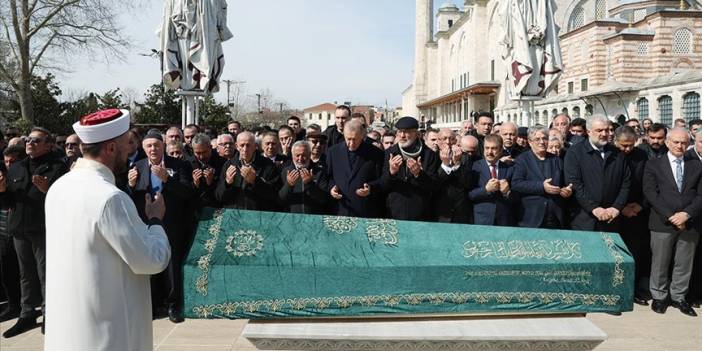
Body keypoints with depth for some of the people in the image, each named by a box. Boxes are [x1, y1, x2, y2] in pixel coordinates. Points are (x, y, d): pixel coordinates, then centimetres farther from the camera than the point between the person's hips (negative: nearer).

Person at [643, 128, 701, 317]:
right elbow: (650, 193, -7)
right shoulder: (653, 164, 2)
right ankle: (659, 296, 20)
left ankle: (678, 297, 25)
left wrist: (687, 214, -13)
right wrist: (670, 216, -13)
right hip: (663, 223, -2)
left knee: (684, 264, 10)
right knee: (660, 263, 6)